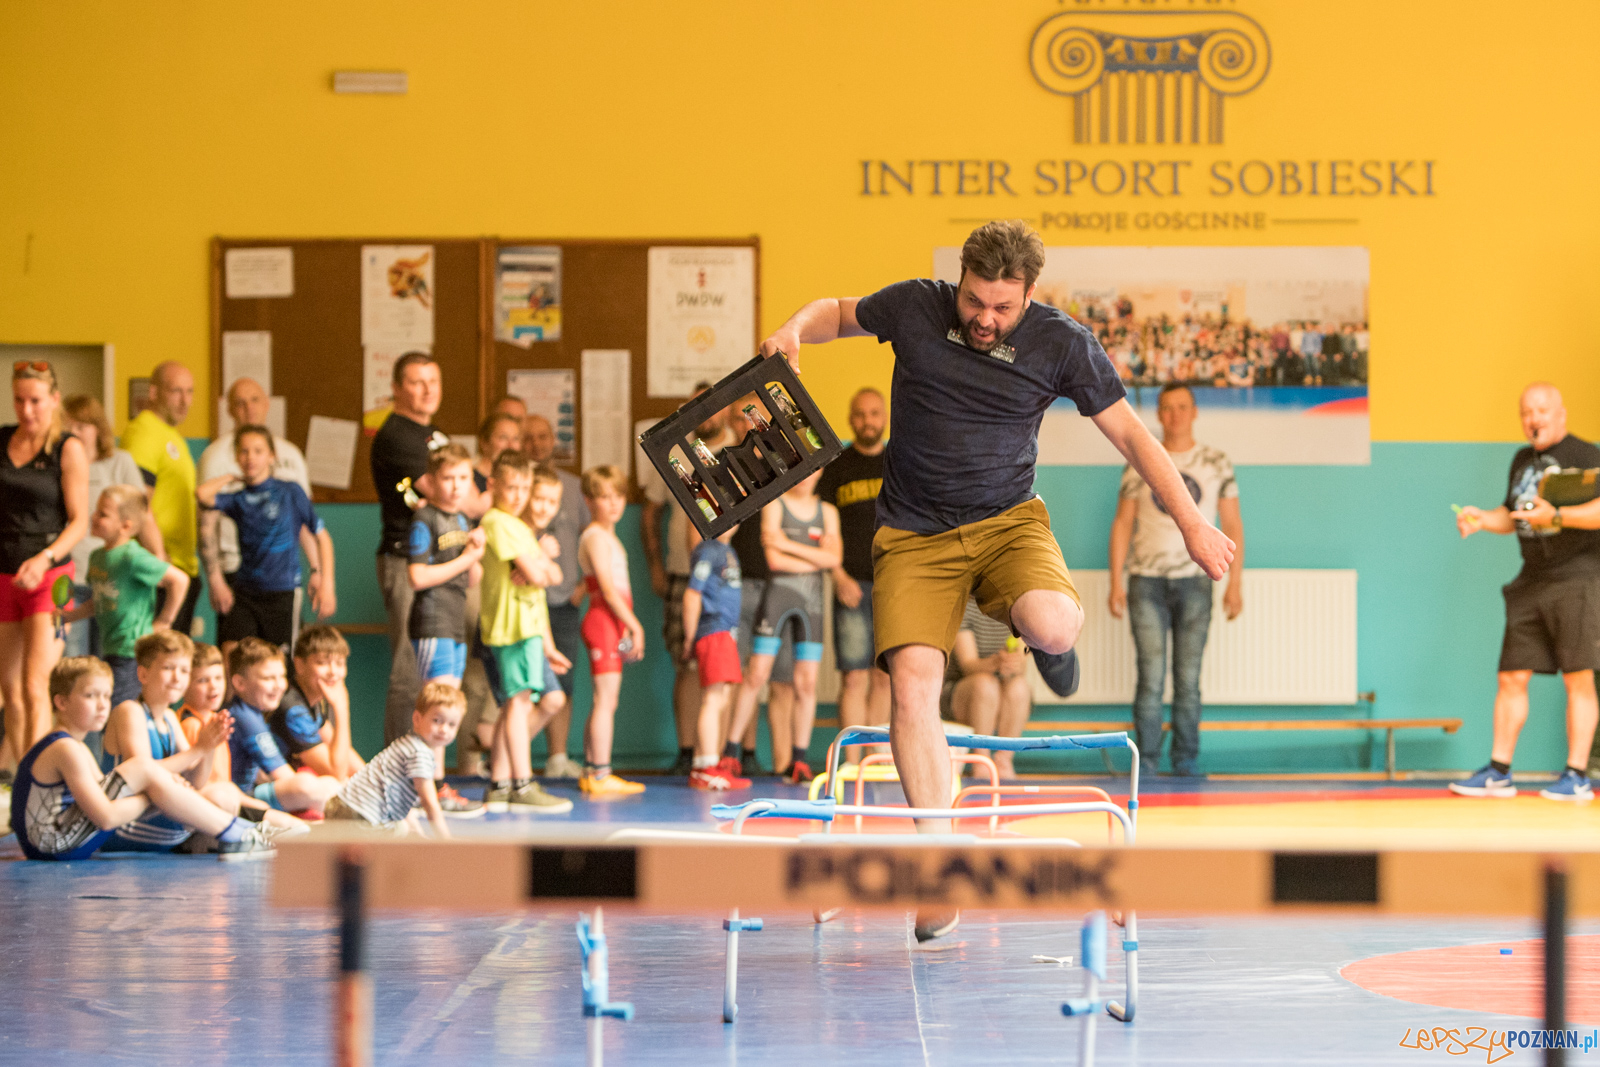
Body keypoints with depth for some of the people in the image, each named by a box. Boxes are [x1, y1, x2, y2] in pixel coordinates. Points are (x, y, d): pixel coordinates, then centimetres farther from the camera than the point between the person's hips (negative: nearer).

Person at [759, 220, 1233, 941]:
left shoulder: (1062, 344, -8)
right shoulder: (913, 308, -6)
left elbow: (1127, 432, 2)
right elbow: (839, 312, 14)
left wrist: (1191, 523, 0)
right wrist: (795, 329, -9)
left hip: (1008, 521, -1)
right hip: (914, 535, 1)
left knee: (1052, 629, -32)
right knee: (911, 685, -18)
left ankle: (1044, 630, 10)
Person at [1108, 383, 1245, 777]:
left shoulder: (1215, 464, 7)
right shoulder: (1140, 464, 6)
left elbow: (1232, 525, 9)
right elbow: (1122, 523, 8)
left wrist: (1235, 583, 2)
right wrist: (1116, 583, 1)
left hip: (1194, 581, 0)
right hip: (1147, 581, 0)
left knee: (1188, 677, 1)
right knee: (1151, 675, -5)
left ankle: (1186, 759, 7)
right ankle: (1146, 759, -1)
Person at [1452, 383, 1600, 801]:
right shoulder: (1523, 460, 18)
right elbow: (1511, 515, 28)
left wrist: (1556, 516, -26)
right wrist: (1481, 519, 8)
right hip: (1531, 582, 7)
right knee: (1512, 677, 5)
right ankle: (1499, 772, 10)